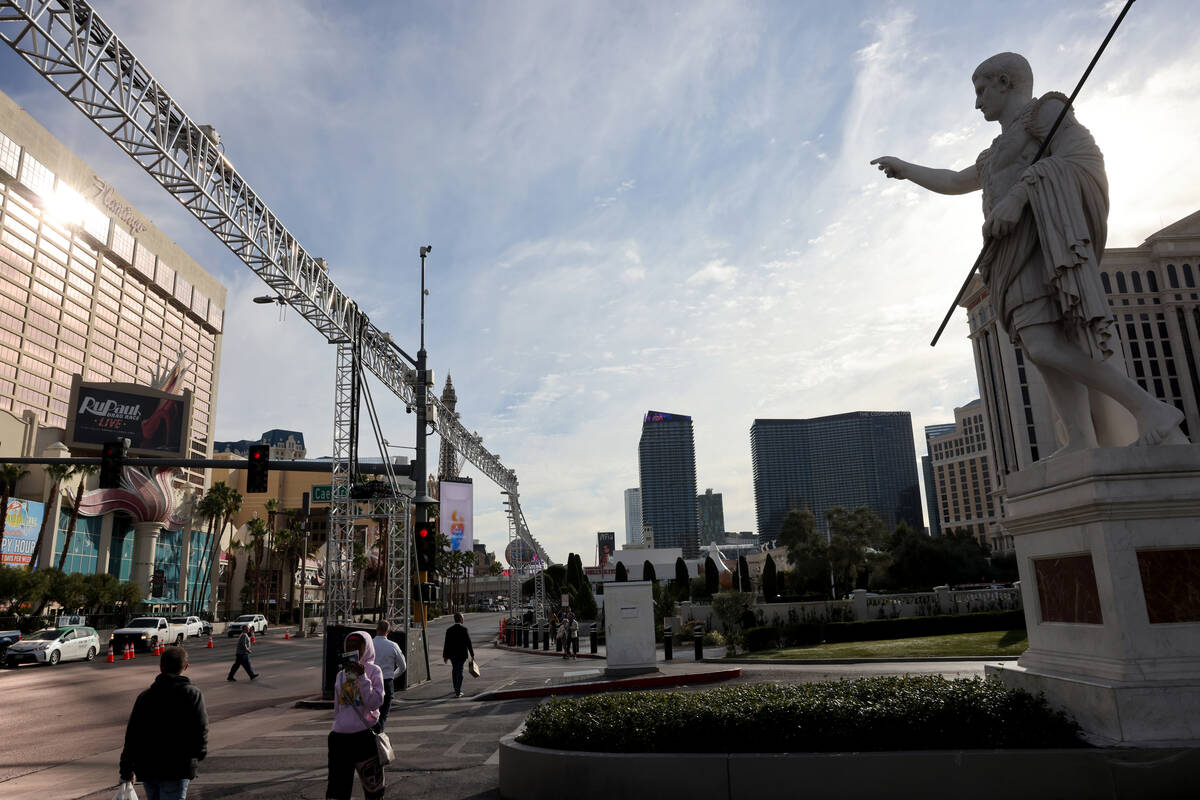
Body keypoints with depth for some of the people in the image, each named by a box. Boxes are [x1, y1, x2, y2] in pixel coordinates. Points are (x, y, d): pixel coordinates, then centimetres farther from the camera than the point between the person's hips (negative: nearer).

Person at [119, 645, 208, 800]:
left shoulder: (144, 696, 3)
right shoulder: (192, 695, -8)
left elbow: (131, 736, 4)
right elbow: (200, 730, -9)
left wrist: (126, 770, 13)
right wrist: (200, 752, 11)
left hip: (146, 769, 5)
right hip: (177, 769, -5)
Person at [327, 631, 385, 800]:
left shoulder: (373, 671, -3)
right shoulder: (341, 674, 10)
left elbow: (375, 702, -14)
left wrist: (362, 677, -18)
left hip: (364, 736, -4)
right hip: (340, 737, 4)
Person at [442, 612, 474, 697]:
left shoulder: (449, 630, -3)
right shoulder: (464, 629, -12)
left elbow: (446, 644, -2)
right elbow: (468, 643, -11)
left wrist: (445, 656, 6)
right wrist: (472, 654, -3)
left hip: (452, 654, 3)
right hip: (462, 654, -3)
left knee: (454, 669, 22)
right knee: (459, 671, 2)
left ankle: (457, 688, 34)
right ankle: (458, 692, -4)